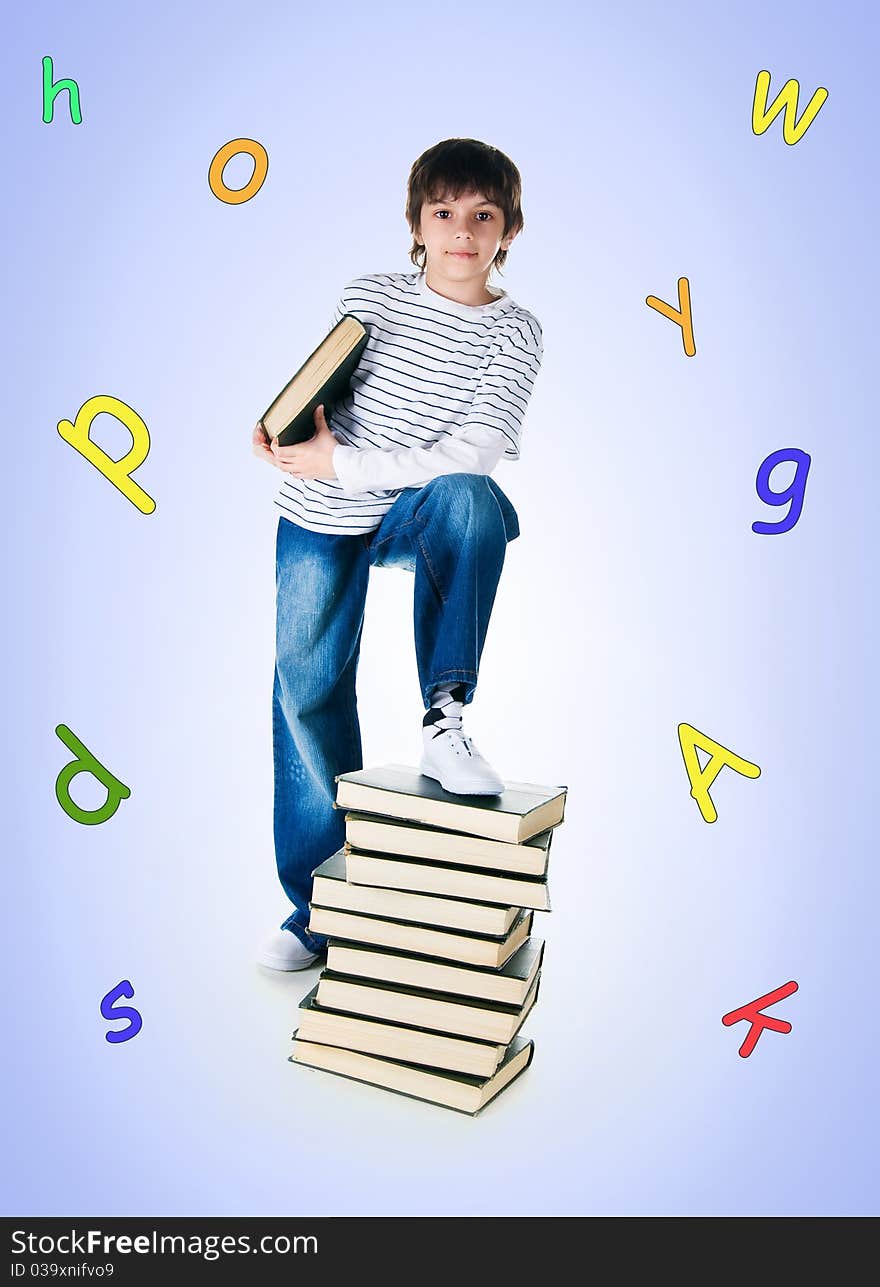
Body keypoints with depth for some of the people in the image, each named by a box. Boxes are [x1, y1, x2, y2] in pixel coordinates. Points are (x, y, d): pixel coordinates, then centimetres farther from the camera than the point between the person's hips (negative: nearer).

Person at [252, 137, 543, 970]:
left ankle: (444, 719, -26)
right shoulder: (371, 296, -1)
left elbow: (477, 454, -18)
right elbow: (320, 395, 4)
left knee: (468, 498, -35)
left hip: (419, 516, -2)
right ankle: (321, 901, 16)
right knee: (308, 686, 2)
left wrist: (340, 464, -21)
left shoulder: (514, 332, -7)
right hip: (322, 520, 2)